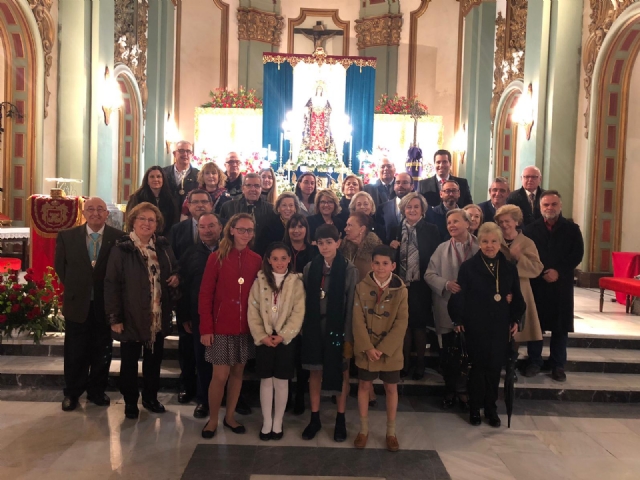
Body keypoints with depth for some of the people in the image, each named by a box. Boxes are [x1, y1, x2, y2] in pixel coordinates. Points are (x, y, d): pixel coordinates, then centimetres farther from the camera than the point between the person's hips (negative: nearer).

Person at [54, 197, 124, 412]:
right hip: (77, 304, 1)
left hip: (106, 304, -1)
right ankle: (72, 393, 29)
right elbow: (60, 266, 8)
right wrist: (73, 289, 5)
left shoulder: (119, 238, -7)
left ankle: (96, 391, 30)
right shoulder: (67, 236, -1)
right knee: (75, 353, 12)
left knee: (102, 352, 12)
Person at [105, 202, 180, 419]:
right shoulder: (121, 248, -10)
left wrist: (176, 278, -6)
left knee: (154, 359, 17)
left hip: (158, 316, 4)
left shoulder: (163, 246, 5)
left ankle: (151, 397, 34)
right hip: (132, 316, -4)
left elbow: (175, 269, 19)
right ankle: (130, 401, 28)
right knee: (129, 361, 11)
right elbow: (111, 284, -13)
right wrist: (114, 317, -16)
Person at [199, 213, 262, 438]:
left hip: (246, 326, 3)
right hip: (221, 326, -3)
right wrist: (206, 328, -11)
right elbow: (205, 295, -7)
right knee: (221, 375, 1)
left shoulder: (256, 260, 1)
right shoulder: (216, 258, -7)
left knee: (238, 372, 12)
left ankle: (230, 416, 29)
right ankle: (213, 419, 22)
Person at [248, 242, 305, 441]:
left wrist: (282, 335, -14)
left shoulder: (296, 282, -3)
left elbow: (298, 313, -7)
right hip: (264, 339, 1)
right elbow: (253, 311, -2)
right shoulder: (260, 281, 1)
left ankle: (277, 423, 22)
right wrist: (262, 335, -11)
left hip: (286, 339, -1)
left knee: (281, 382, 7)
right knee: (266, 381, 9)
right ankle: (266, 422, 22)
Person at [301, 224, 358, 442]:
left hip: (338, 327, -2)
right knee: (315, 372, 10)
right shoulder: (310, 268, 1)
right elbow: (306, 301, 3)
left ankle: (340, 419, 25)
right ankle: (315, 418, 24)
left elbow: (351, 305, -9)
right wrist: (304, 327, -1)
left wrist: (349, 336, -11)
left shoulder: (349, 269, -8)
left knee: (341, 372, 10)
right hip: (315, 327, 3)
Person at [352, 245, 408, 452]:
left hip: (390, 350, 0)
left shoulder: (401, 290, -7)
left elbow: (401, 323, -9)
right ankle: (364, 429, 27)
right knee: (364, 386, 11)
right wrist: (367, 347, -15)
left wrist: (383, 348, -15)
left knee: (391, 388, 11)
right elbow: (358, 320, -8)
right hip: (366, 349, 0)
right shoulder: (362, 287, -6)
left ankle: (391, 432, 27)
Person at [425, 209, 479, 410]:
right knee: (448, 352, 10)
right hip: (448, 309, 1)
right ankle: (450, 390, 29)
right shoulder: (442, 248, 2)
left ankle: (463, 390, 29)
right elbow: (429, 275, -1)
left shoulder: (481, 247, -2)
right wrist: (446, 284, -16)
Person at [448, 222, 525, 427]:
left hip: (500, 326, 3)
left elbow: (516, 296, 12)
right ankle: (474, 408, 20)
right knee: (478, 366, 4)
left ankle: (491, 408, 25)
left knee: (495, 367, 8)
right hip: (476, 326, -3)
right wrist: (458, 320, -7)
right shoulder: (468, 267, -6)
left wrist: (515, 320, 8)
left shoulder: (509, 268, 4)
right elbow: (459, 295, -6)